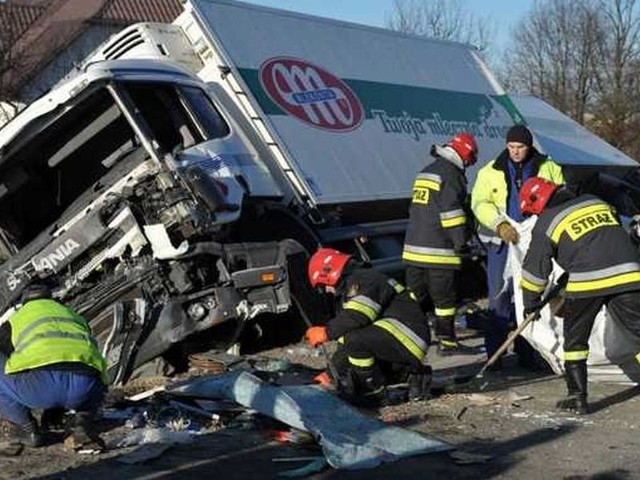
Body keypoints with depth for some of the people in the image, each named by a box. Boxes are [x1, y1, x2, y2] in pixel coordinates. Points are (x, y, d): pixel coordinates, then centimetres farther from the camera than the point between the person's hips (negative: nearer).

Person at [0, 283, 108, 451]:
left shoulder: (15, 319, 31)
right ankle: (81, 421, 10)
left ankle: (27, 428, 17)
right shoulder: (75, 316, 39)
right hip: (83, 389, 3)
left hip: (39, 382, -3)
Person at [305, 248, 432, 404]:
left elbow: (356, 317, -26)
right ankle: (413, 375, 11)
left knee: (356, 339, -30)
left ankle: (374, 391, -11)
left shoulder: (362, 280, -11)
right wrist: (331, 373, 21)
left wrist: (326, 332, -15)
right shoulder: (351, 287, 23)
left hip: (408, 339, -11)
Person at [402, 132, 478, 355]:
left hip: (414, 247, 8)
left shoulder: (426, 171, 18)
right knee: (445, 296, 1)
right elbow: (451, 210, -18)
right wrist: (461, 240, -12)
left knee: (415, 295, 12)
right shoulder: (452, 174, -11)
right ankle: (446, 340, 5)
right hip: (439, 249, -8)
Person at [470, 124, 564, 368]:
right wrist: (500, 224, -25)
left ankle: (526, 352, 18)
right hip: (502, 243, -1)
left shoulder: (549, 169, 4)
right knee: (500, 297, -3)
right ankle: (494, 353, 3)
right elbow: (480, 203, -9)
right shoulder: (490, 172, 1)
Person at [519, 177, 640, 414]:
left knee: (575, 338, 14)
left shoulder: (546, 223, 7)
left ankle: (577, 396, 13)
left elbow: (535, 269, 8)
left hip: (587, 284, -3)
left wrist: (531, 303, 22)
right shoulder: (595, 202, 21)